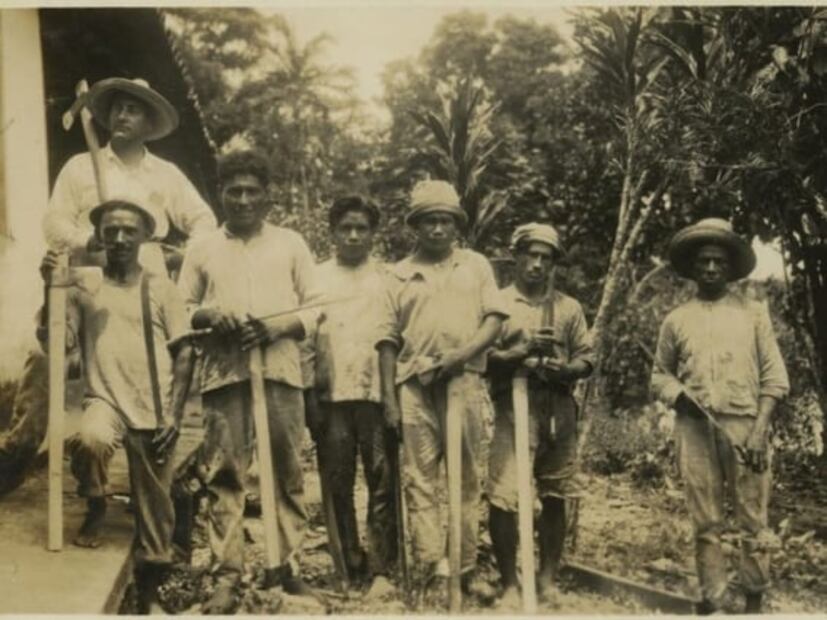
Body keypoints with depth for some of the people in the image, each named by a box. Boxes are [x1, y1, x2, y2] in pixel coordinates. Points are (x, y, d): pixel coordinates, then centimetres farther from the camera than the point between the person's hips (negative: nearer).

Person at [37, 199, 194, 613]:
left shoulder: (161, 289, 5)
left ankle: (149, 594, 24)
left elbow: (184, 353, 3)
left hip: (153, 413, 1)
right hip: (105, 400, -1)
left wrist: (174, 415, -6)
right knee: (92, 440, -36)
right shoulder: (84, 290, 6)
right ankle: (95, 504, -2)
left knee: (154, 507, 6)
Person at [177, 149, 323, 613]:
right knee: (225, 475, -2)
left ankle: (289, 565, 11)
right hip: (224, 373, 0)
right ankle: (228, 575, 2)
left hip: (282, 370, 0)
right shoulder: (203, 249, 14)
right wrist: (211, 316, -7)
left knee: (288, 472, 2)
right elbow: (180, 309, 14)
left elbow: (315, 306, 9)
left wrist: (279, 327, -10)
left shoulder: (291, 243, 12)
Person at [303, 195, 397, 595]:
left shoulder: (387, 278, 11)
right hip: (331, 394, 1)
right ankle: (352, 567, 12)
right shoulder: (316, 277, 12)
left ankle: (381, 569, 1)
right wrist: (309, 395, -2)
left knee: (382, 482, -4)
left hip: (377, 392, -1)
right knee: (337, 485, 3)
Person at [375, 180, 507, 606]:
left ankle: (466, 570, 9)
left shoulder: (476, 265, 15)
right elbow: (388, 340, 9)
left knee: (467, 478, 2)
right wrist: (388, 398, 1)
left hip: (464, 381, 0)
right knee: (420, 481, -3)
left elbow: (495, 318, 5)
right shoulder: (399, 274, 14)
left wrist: (463, 353, -12)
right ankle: (430, 575, -2)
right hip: (414, 385, 0)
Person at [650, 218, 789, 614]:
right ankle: (711, 600, 12)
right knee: (705, 523, 5)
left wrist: (760, 429, -7)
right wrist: (679, 395, -6)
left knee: (752, 521, 1)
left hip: (745, 426, -1)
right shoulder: (676, 320, 11)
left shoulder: (753, 313, 8)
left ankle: (754, 600, 12)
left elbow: (774, 376, 4)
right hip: (695, 429, 1)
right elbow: (659, 374, 17)